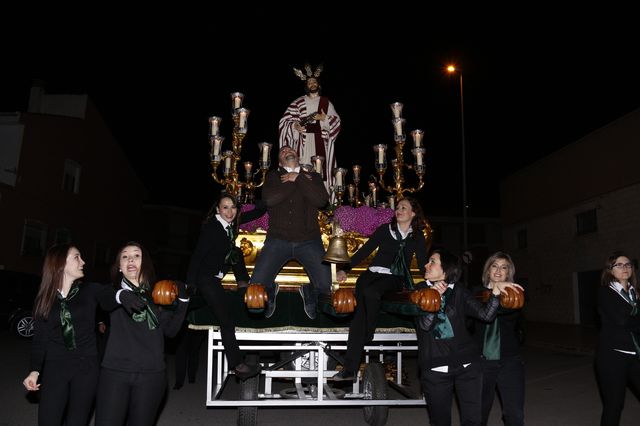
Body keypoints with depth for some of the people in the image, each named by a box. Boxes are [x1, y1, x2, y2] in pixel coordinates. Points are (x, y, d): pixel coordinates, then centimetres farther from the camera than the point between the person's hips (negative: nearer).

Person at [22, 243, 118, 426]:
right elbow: (40, 338, 6)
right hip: (54, 368, 1)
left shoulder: (91, 290, 0)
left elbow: (112, 301, -18)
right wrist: (35, 370, -7)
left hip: (86, 367, -1)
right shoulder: (45, 299, 5)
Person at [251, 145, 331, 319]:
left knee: (327, 287, -13)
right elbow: (268, 199, -9)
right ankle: (271, 291, 23)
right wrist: (297, 182, -5)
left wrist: (298, 178, -4)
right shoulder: (273, 176, 12)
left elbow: (322, 200, -6)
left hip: (309, 241, 1)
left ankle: (309, 292, 21)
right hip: (278, 240, 0)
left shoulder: (312, 177, 14)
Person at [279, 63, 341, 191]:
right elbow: (286, 121, 3)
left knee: (322, 170, -6)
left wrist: (324, 118, -9)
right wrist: (295, 126, -17)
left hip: (321, 141, 1)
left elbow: (336, 120, 9)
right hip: (304, 141, -1)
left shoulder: (326, 102, 13)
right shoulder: (298, 102, 9)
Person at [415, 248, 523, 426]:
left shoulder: (459, 292, 5)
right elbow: (425, 324, -12)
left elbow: (486, 314, -5)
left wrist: (496, 290, -17)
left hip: (466, 364, 0)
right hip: (435, 368, 0)